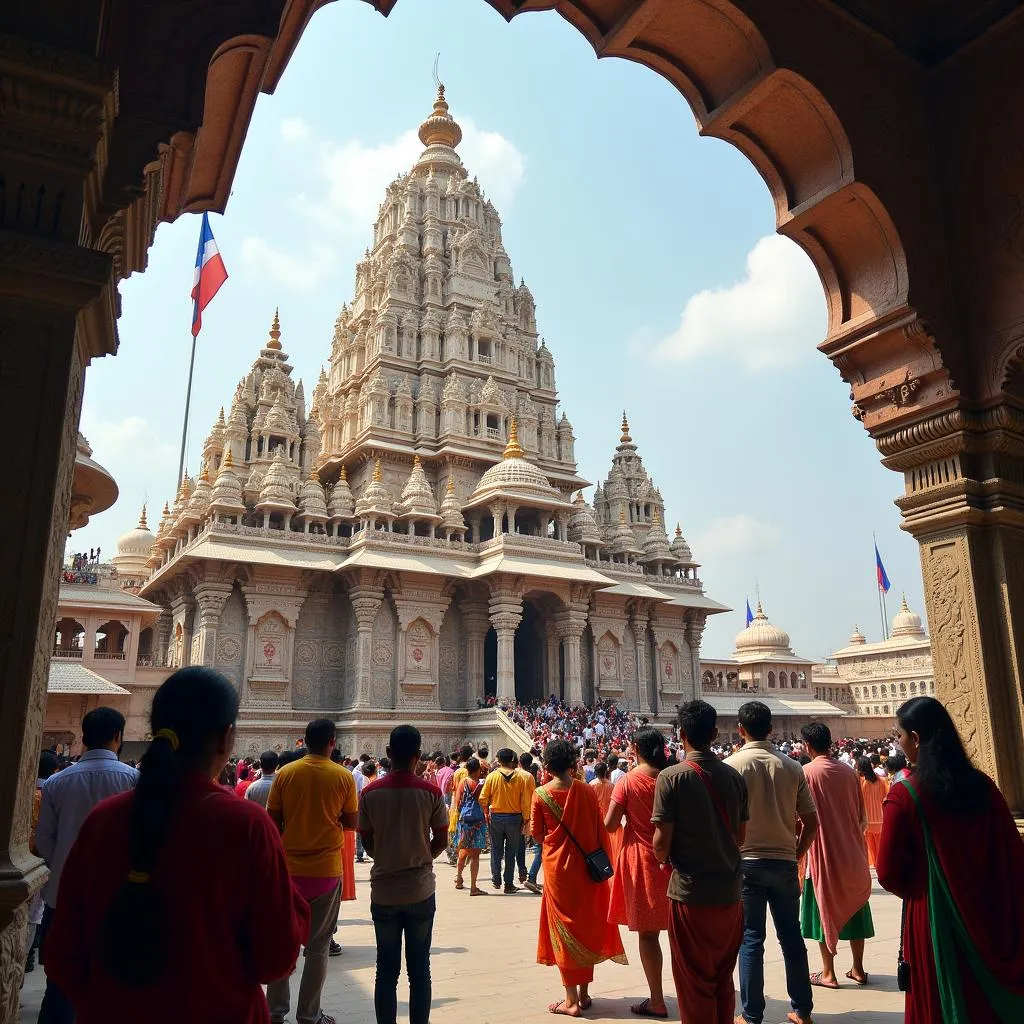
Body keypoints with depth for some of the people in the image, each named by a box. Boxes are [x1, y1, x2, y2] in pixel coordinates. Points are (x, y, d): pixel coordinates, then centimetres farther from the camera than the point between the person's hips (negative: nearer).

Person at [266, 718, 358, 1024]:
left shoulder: (285, 773, -5)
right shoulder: (343, 777, -9)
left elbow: (272, 820, -1)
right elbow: (352, 823, -3)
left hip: (289, 868, 2)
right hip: (326, 870, -2)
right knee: (318, 945, 11)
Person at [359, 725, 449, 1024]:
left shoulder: (370, 793, -8)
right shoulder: (431, 792, -11)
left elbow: (367, 842, 2)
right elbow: (441, 841, -2)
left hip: (384, 892, 1)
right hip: (421, 890, 0)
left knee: (387, 969, 13)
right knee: (419, 968, 12)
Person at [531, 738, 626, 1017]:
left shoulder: (541, 794, -9)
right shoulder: (587, 791, -5)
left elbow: (537, 835, -3)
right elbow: (599, 832, 0)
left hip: (557, 867, -2)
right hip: (586, 867, 2)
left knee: (564, 929, 7)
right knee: (586, 927, 15)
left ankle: (572, 1000, 8)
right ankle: (584, 993, 24)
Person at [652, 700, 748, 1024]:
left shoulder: (672, 777, -15)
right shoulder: (734, 776, 0)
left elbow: (661, 843, -15)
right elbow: (740, 836, 9)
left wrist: (664, 858, 6)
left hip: (690, 893, -5)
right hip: (729, 892, 5)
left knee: (695, 984, 9)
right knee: (723, 981, 20)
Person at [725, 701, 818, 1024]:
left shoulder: (731, 765, -10)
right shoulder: (791, 766, 0)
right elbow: (811, 822, 2)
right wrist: (795, 854, 14)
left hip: (746, 862, -3)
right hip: (785, 862, 3)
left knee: (751, 940, 6)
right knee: (791, 936, 15)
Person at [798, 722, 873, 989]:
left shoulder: (807, 772, -13)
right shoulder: (849, 772, 1)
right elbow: (862, 816, 7)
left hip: (822, 853, -4)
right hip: (852, 853, 5)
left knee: (824, 908, 6)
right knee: (854, 907, 15)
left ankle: (828, 973, 12)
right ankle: (858, 969, 23)